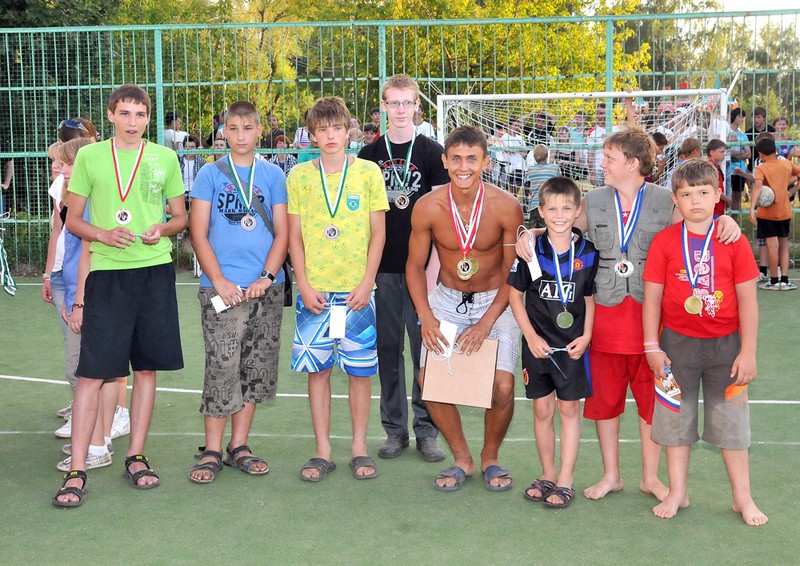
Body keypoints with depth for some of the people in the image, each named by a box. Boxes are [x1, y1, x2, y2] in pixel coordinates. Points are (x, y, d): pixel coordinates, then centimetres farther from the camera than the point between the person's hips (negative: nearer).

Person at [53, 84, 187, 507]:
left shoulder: (164, 158, 8)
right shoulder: (89, 156, 5)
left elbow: (181, 217, 14)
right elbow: (73, 220, 7)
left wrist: (163, 228, -8)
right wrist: (103, 235, -13)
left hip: (155, 270, 2)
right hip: (107, 272, -2)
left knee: (146, 367, 8)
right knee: (91, 372, -6)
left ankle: (136, 457, 20)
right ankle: (77, 471, 0)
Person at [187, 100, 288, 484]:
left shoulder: (273, 176, 9)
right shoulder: (210, 175, 4)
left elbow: (282, 233, 6)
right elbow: (199, 233, 0)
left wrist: (267, 277, -8)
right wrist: (219, 281, -11)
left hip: (266, 289, 3)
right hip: (221, 287, -3)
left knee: (256, 369, 7)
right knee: (222, 368, -6)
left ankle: (238, 447, 18)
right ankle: (212, 451, 4)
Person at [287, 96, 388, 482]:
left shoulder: (368, 171, 3)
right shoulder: (299, 176, 6)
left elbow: (378, 233, 2)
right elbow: (294, 236, 6)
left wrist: (366, 283, -6)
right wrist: (304, 285, -4)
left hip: (357, 290, -1)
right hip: (314, 291, 1)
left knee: (360, 371, 5)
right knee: (317, 370, 5)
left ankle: (359, 448, 17)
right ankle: (322, 451, 15)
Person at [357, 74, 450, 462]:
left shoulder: (431, 152, 2)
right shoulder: (369, 155, 8)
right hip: (382, 266, 2)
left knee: (425, 348, 1)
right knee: (388, 349, 7)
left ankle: (427, 430, 12)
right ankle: (394, 429, 17)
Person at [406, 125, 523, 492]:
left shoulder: (505, 207, -18)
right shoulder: (428, 207, -14)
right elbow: (415, 265, -2)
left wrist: (486, 324, -17)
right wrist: (426, 317, -14)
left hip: (495, 300, -2)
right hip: (447, 300, 2)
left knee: (503, 385, -16)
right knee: (429, 378, -13)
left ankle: (490, 457, 14)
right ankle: (461, 458, 11)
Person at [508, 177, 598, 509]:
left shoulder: (587, 253, -3)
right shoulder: (531, 249, -5)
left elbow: (590, 298, 6)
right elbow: (515, 293, 1)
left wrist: (586, 336, -5)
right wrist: (531, 335, -5)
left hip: (572, 345, -1)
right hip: (538, 343, 1)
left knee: (569, 409, 5)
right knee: (542, 410, 10)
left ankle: (565, 481, 13)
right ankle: (547, 476, 24)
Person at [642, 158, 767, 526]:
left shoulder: (734, 241, -5)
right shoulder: (664, 242, -4)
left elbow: (747, 300, -4)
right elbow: (652, 296, -2)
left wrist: (748, 351, -7)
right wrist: (652, 347, -5)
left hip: (725, 344, 0)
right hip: (678, 343, 0)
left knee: (731, 420, 9)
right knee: (676, 417, 10)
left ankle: (743, 497, 23)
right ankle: (677, 493, 24)